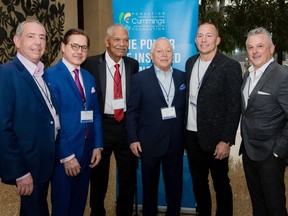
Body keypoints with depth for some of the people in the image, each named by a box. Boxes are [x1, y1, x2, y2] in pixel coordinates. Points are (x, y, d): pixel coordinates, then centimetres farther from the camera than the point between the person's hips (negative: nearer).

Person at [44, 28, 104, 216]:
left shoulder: (89, 78, 10)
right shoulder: (51, 75, -12)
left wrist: (98, 146, 4)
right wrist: (66, 155, -17)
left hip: (87, 150, 6)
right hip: (63, 153, -6)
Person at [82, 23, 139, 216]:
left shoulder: (133, 64, 4)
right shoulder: (91, 63, -8)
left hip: (126, 125, 3)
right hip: (101, 126, -3)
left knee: (129, 176, 15)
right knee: (99, 177, 15)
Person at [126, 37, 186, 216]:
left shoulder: (183, 77, 5)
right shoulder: (140, 78, -3)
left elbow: (186, 108, 7)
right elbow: (132, 111, -3)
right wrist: (133, 139, -7)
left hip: (176, 142, 3)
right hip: (150, 142, -2)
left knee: (175, 185, 14)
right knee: (150, 185, 14)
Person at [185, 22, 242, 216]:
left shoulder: (230, 66, -11)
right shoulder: (190, 63, 7)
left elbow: (234, 107, -12)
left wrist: (226, 140, -15)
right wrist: (183, 131, 8)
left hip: (215, 138, -5)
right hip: (192, 135, 5)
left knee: (221, 183, 11)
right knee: (198, 181, 18)